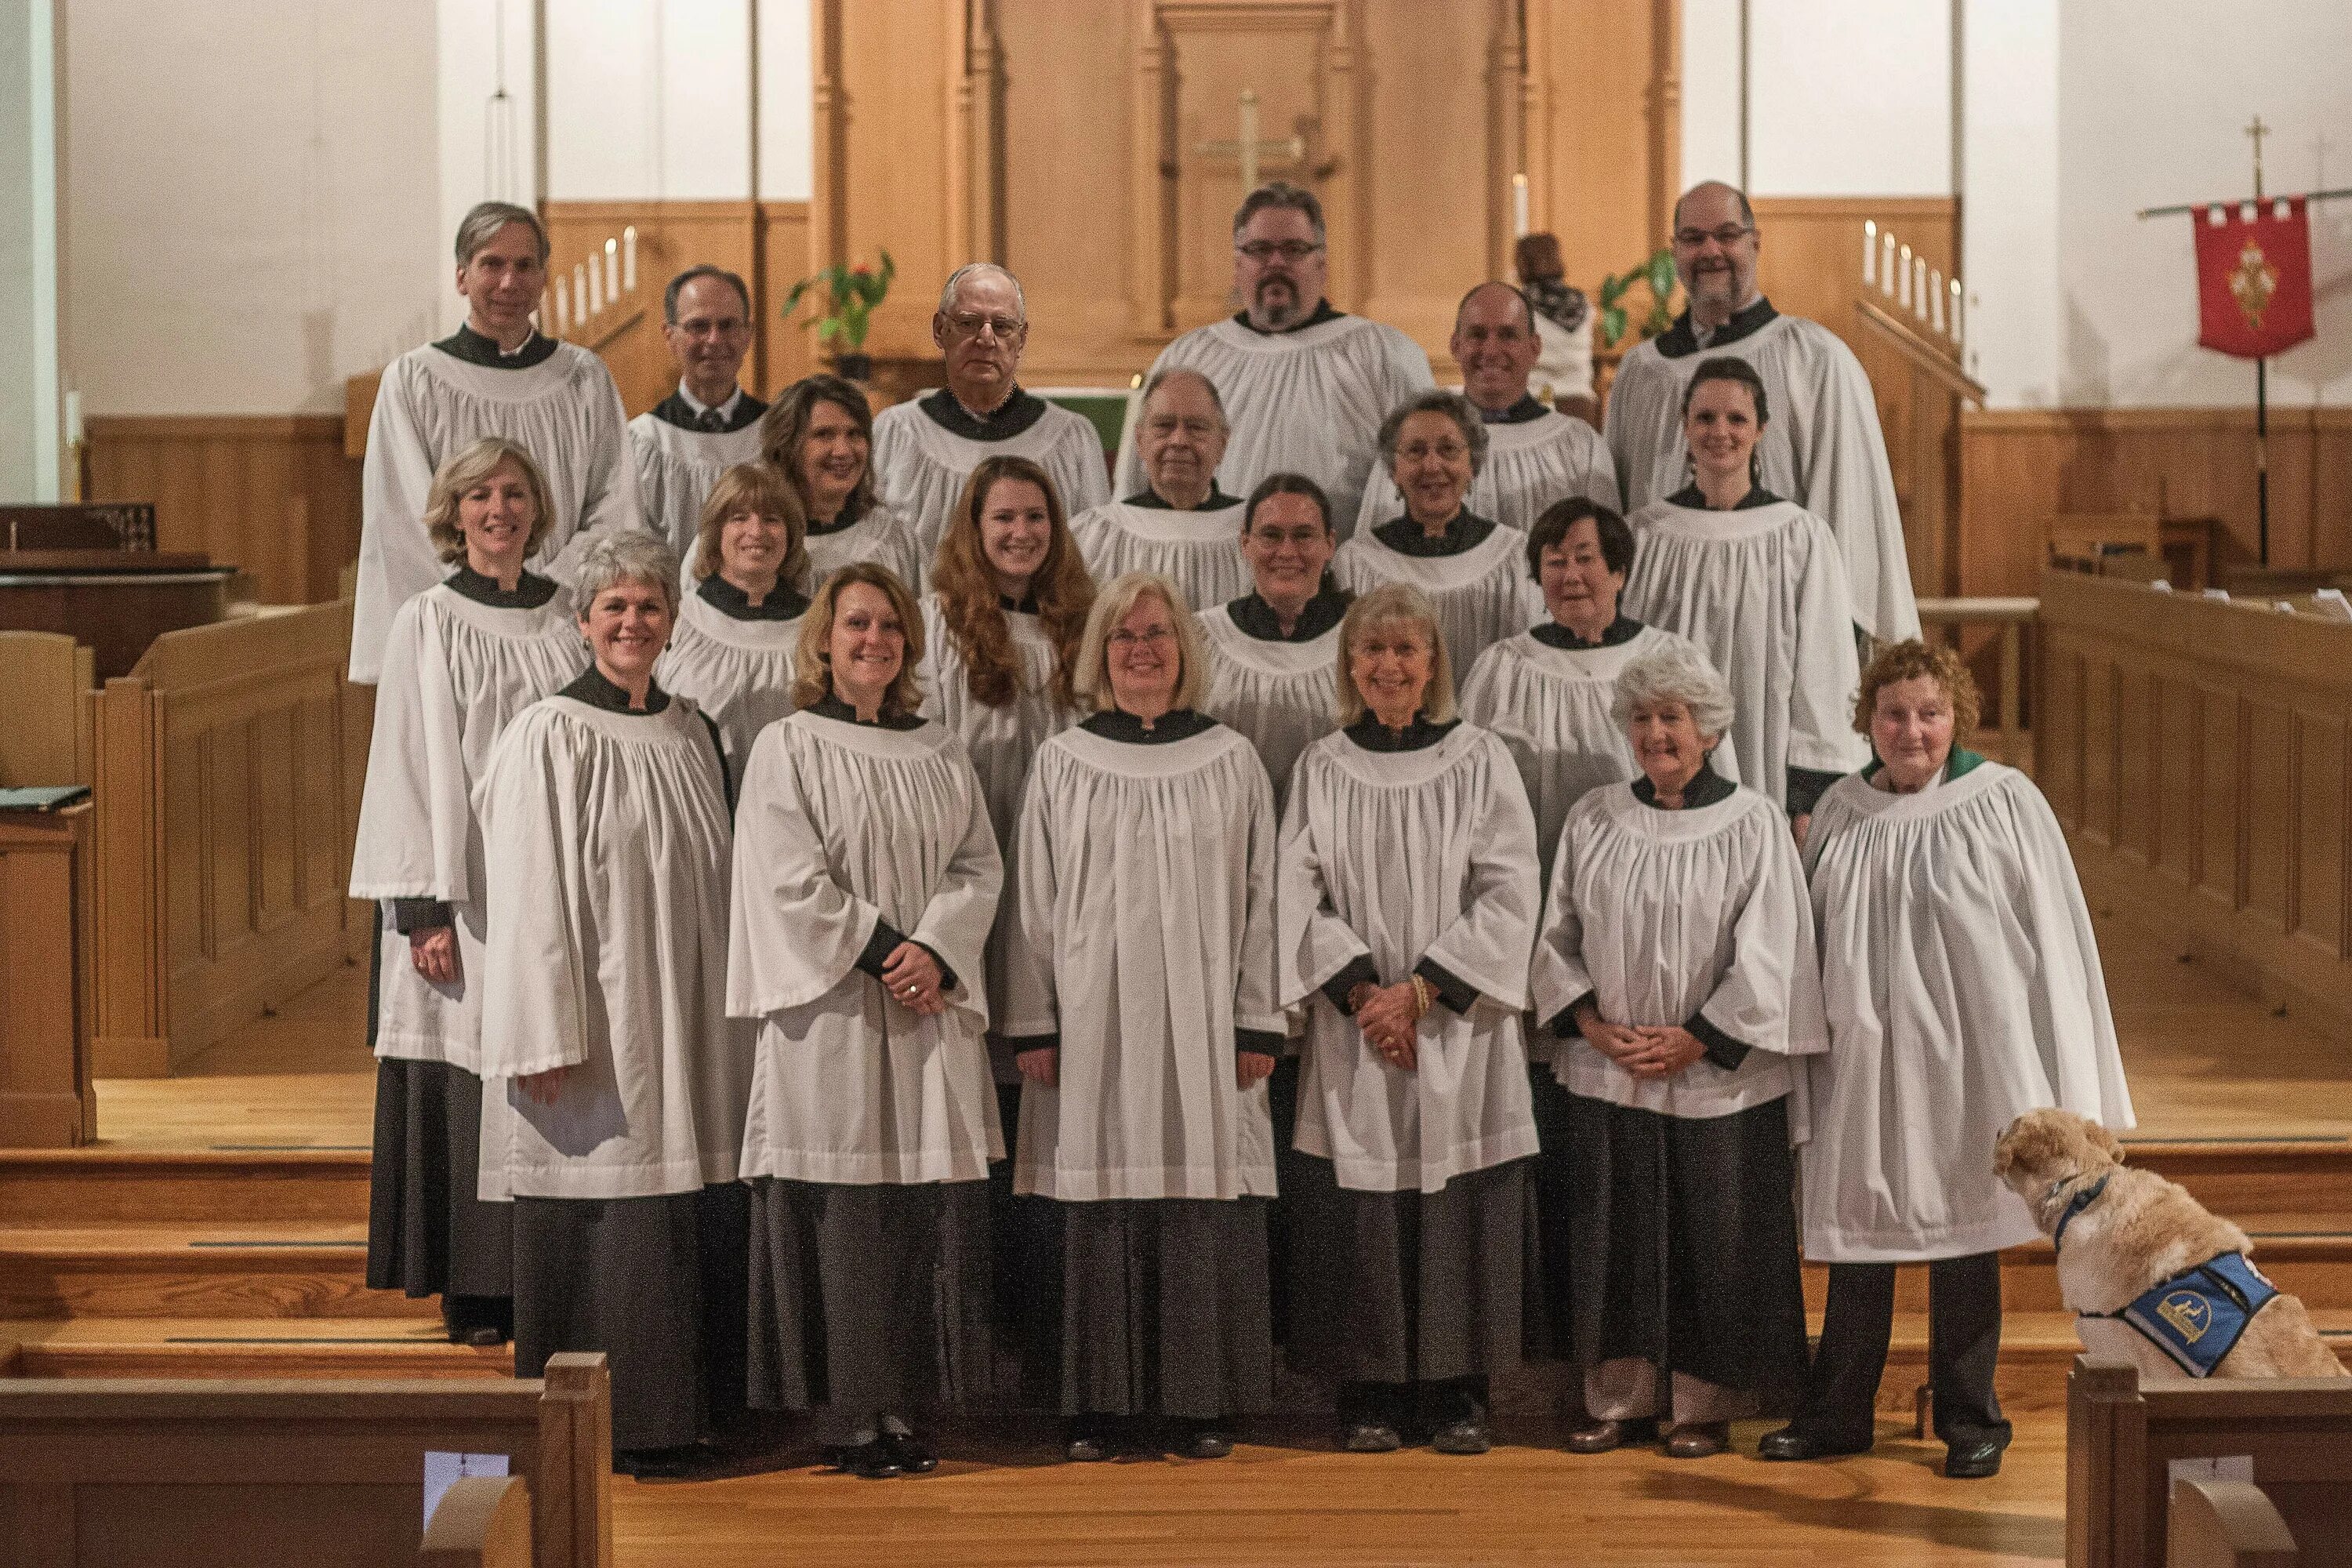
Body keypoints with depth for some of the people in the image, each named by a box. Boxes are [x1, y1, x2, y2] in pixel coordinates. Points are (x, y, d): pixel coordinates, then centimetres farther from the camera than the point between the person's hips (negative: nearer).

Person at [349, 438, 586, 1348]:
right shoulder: (428, 625, -2)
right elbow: (414, 770, -5)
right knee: (466, 1087, -2)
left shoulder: (567, 622, 9)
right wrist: (426, 911, -12)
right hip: (463, 892, -3)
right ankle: (472, 1293, 7)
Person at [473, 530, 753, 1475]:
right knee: (605, 1220, -4)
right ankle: (606, 1429, 4)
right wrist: (547, 1038, -17)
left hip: (688, 1028, 6)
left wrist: (726, 1018, 14)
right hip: (600, 1025, -6)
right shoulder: (550, 736, -7)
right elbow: (533, 898, -11)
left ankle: (675, 1418, 18)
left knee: (693, 1218, 8)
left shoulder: (691, 733, 12)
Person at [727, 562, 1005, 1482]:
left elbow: (978, 866, 7)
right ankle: (844, 1415, 1)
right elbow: (791, 879, -8)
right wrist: (882, 950, -13)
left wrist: (934, 949, -10)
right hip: (830, 1012, -4)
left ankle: (897, 1406, 8)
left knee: (927, 1214, 1)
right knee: (840, 1215, -4)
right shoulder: (787, 749, 1)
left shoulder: (940, 756, 15)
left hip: (930, 1009, 4)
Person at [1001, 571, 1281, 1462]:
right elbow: (1034, 901, 6)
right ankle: (1102, 1404, 8)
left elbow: (1260, 899, 5)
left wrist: (1257, 1024, -1)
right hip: (1093, 1025, 0)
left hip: (1201, 1027, 0)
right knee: (1094, 1209, 0)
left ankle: (1199, 1404, 9)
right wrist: (1033, 1026, -1)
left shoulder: (1232, 763, 7)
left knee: (1203, 1207, 0)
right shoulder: (1062, 764, 7)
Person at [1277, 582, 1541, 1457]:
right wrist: (1363, 991, -12)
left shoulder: (1480, 763, 3)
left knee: (1460, 1216, 0)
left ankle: (1456, 1396, 9)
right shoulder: (1322, 770, 7)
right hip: (1354, 1032, 1)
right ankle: (1370, 1398, 8)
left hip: (1461, 1031, -1)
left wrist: (1422, 990, -12)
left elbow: (1509, 895, -4)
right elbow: (1301, 898, 1)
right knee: (1360, 1219, 0)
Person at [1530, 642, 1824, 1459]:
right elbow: (1558, 938, 8)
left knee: (1713, 1243, 2)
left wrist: (1691, 1042, -12)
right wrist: (1595, 1026, -7)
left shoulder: (1752, 824, -4)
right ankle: (1620, 1399, 16)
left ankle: (1705, 1405, 13)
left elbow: (1767, 959, -7)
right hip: (1607, 1077, 3)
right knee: (1613, 1236, 7)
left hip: (1719, 1079, -3)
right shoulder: (1593, 819, 6)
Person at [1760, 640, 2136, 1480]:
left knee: (1962, 1236, 5)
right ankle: (1837, 1415, 20)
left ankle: (1969, 1418, 18)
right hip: (1864, 1059, 3)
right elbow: (1817, 940, 13)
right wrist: (1814, 1042, 10)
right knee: (1857, 1228, 9)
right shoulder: (1840, 812, 5)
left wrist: (2060, 1088, -6)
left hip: (1965, 1056, -3)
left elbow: (2053, 940, -4)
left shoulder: (2006, 803, -6)